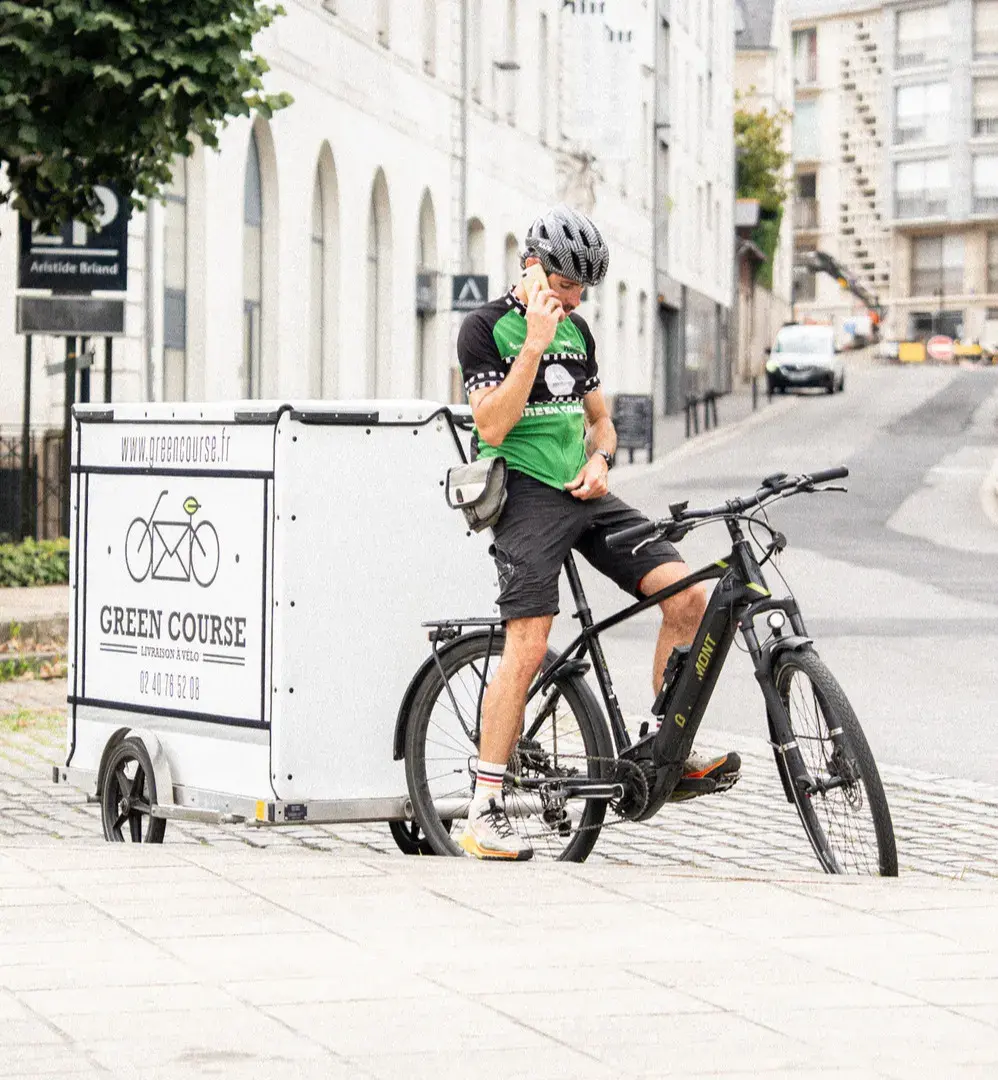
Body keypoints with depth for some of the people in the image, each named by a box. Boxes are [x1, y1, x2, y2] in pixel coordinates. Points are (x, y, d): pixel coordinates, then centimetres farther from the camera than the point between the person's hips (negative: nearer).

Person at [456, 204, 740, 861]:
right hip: (528, 493, -7)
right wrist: (535, 344, -18)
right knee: (529, 644, -18)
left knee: (688, 595, -10)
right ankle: (485, 816, -12)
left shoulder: (577, 330, 17)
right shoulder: (487, 328, -4)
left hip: (585, 493, 7)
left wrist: (600, 458, 3)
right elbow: (492, 425, -15)